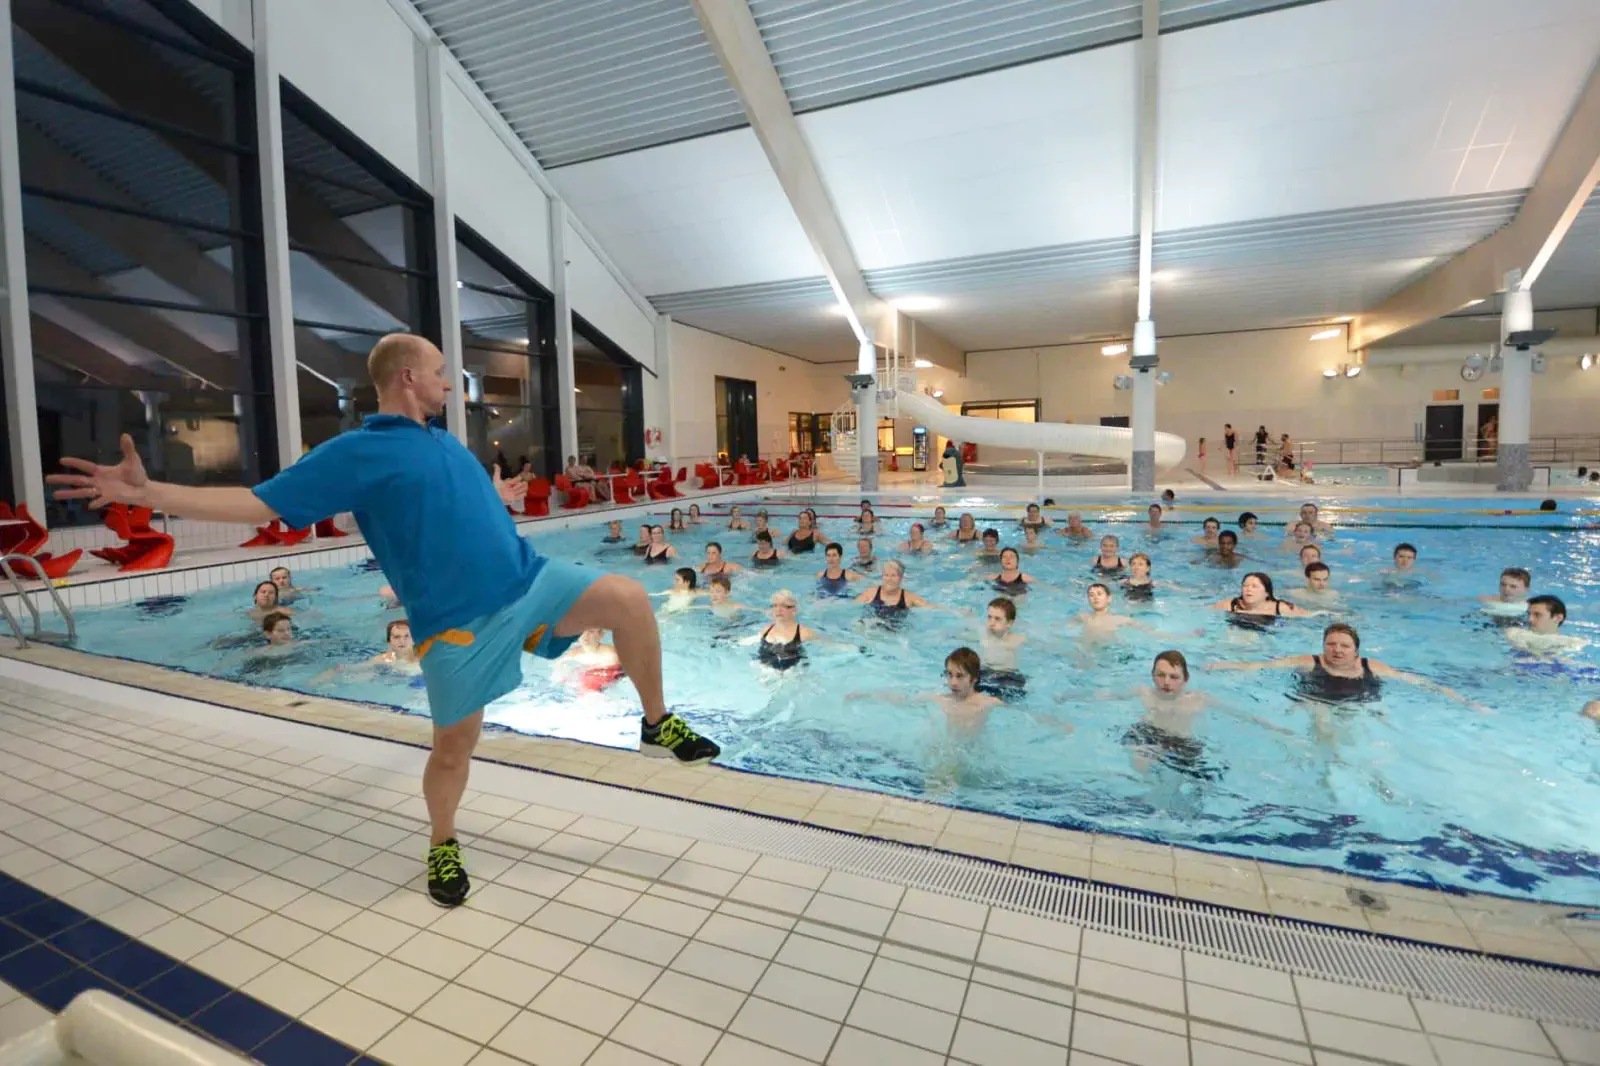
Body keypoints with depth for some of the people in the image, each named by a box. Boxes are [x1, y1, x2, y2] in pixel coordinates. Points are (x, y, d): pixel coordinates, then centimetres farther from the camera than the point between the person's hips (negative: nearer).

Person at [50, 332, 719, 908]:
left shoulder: (441, 440, 16)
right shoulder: (356, 453, -6)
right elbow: (259, 504, -8)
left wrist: (495, 495, 55)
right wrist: (147, 493, -20)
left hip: (528, 580, 6)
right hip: (458, 622, -6)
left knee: (627, 599, -13)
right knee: (454, 746, 6)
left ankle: (658, 724, 5)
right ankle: (442, 847, 36)